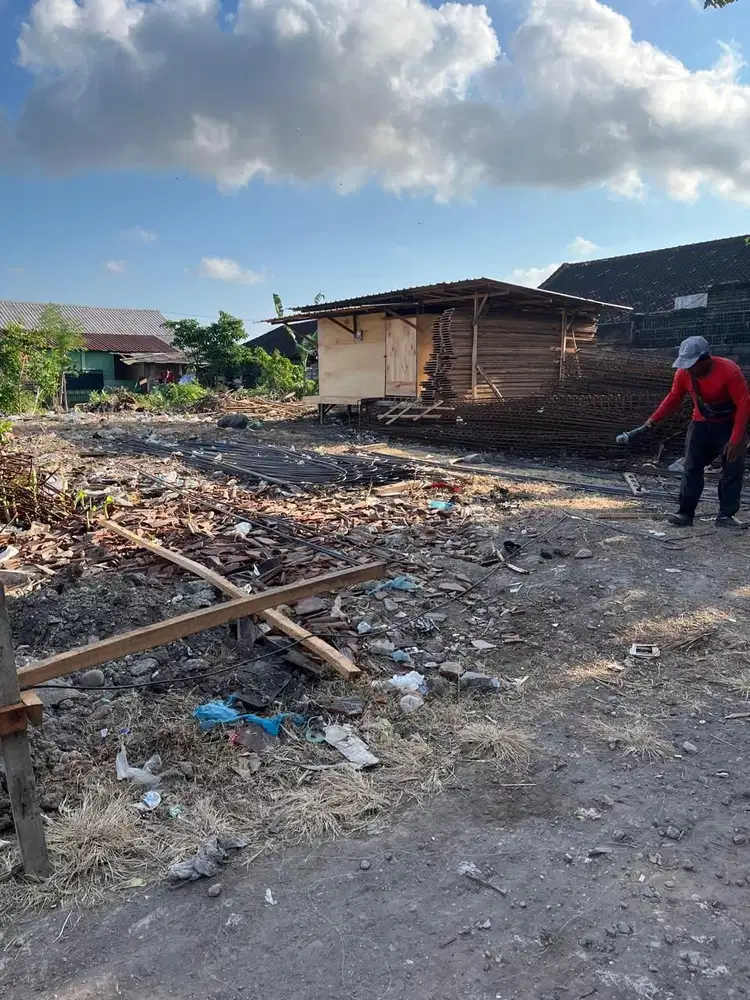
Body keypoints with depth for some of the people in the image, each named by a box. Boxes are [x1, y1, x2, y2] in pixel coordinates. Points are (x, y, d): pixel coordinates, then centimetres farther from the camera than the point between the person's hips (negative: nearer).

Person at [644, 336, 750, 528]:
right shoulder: (683, 373, -15)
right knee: (692, 467, -3)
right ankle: (685, 513, -1)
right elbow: (674, 398, 3)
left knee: (733, 468, -8)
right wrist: (654, 419, -4)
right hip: (701, 423, 4)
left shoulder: (730, 371, -28)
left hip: (730, 424, -3)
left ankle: (726, 516, -3)